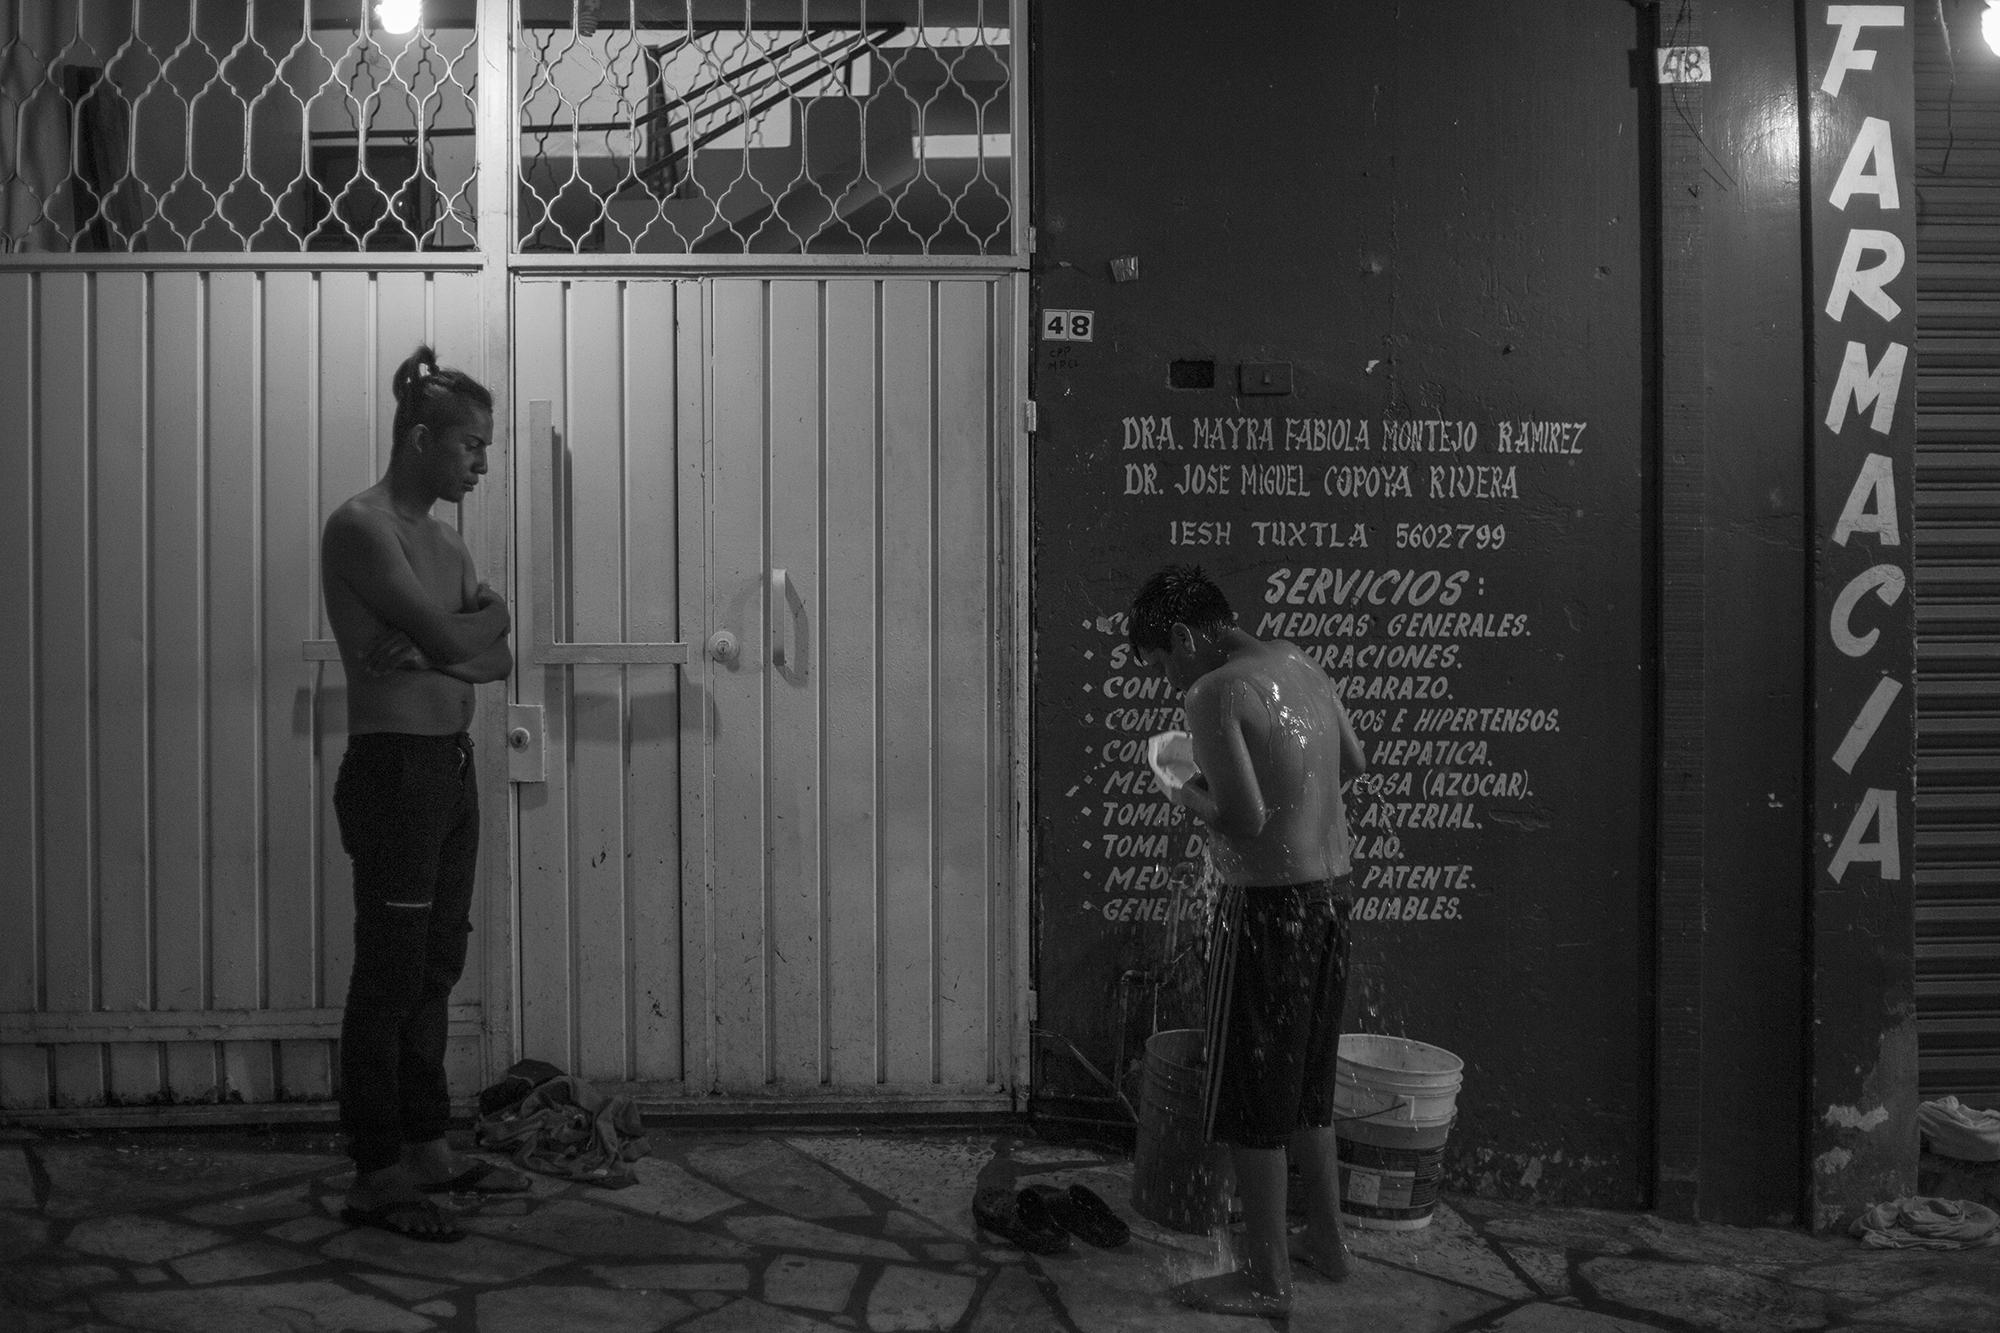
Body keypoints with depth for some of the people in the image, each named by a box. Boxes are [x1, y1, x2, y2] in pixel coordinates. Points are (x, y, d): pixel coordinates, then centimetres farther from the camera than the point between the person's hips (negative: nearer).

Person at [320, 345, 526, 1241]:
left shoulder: (445, 541, 16)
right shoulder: (361, 528, -11)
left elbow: (494, 657, 9)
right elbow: (449, 638, -20)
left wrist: (445, 646, -12)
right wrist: (486, 616, 1)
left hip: (452, 766, 9)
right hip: (394, 769, -9)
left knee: (435, 969, 13)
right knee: (389, 977, -5)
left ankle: (427, 1149, 23)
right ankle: (377, 1177, 2)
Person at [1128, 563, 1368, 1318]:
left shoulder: (1215, 695, -17)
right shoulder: (1302, 668, 9)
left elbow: (1246, 819, -25)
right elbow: (1353, 762, 24)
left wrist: (1189, 800, -5)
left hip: (1268, 906, -8)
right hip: (1330, 893, 8)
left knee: (1252, 1095, 4)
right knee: (1307, 1084, 22)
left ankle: (1266, 1280, 13)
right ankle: (1326, 1239, 34)